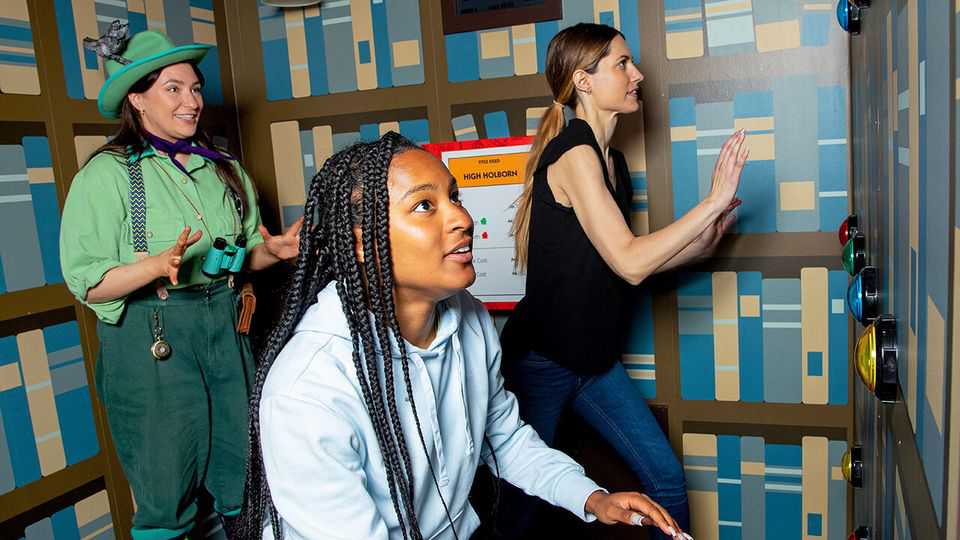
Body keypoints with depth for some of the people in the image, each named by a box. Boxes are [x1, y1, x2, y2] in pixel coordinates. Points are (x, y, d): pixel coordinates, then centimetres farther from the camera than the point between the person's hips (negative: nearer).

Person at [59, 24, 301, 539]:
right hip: (150, 341, -4)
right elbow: (87, 282, -11)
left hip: (225, 328, 5)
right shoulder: (108, 174, -7)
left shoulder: (223, 169, 8)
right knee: (167, 489, 8)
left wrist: (272, 250, -5)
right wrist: (157, 265, -27)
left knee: (244, 480, 13)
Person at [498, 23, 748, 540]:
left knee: (666, 478, 9)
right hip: (542, 360, -8)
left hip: (595, 357, 8)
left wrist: (702, 241, 0)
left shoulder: (611, 159, 8)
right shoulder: (573, 153, -19)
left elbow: (621, 263, 9)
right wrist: (714, 200, -20)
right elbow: (629, 263, -25)